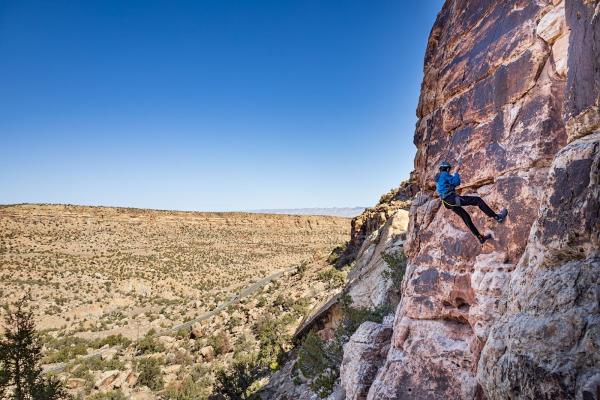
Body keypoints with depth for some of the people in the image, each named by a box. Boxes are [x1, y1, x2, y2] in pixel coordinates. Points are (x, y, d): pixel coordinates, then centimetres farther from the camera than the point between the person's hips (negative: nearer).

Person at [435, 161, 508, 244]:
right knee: (477, 200, -2)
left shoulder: (438, 179, 22)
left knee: (466, 217, 17)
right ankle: (497, 217, 2)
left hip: (448, 203, 10)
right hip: (453, 199, -10)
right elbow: (456, 182, -11)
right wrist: (456, 172, 1)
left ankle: (481, 238, 25)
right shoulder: (444, 174, -6)